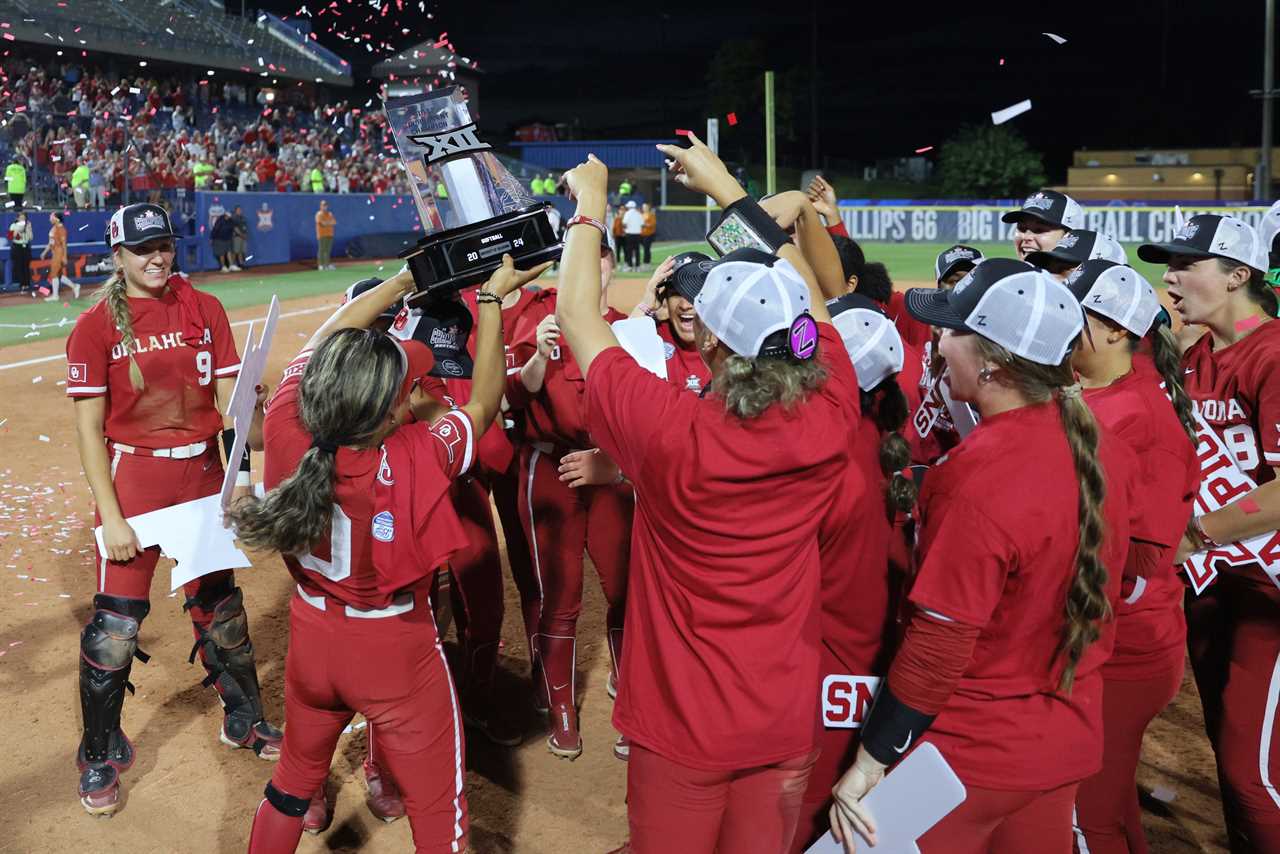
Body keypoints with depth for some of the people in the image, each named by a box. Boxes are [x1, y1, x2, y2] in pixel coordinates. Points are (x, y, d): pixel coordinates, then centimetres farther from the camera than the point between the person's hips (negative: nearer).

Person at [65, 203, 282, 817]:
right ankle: (100, 755, 20)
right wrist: (110, 515, -13)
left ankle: (243, 720, 34)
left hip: (204, 472, 3)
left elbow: (229, 398, 3)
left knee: (219, 600, 15)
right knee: (116, 619, -1)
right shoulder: (96, 326, -6)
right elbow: (89, 427, -7)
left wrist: (241, 472, -8)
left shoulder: (204, 310, 3)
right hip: (133, 474, -3)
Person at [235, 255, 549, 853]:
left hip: (311, 638, 5)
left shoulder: (286, 427, -20)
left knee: (293, 781, 29)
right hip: (395, 652, -5)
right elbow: (485, 401, -13)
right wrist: (492, 298, -6)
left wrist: (411, 275, 1)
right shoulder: (417, 457, -31)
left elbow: (331, 332, -4)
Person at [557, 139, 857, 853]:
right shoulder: (830, 420, -15)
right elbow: (813, 292, 3)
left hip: (682, 727, -3)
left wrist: (590, 206, 4)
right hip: (788, 720, 3)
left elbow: (579, 318, -10)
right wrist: (726, 186, 11)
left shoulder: (670, 432, -25)